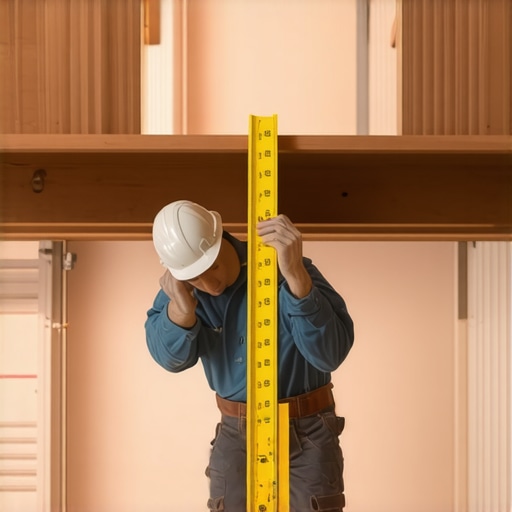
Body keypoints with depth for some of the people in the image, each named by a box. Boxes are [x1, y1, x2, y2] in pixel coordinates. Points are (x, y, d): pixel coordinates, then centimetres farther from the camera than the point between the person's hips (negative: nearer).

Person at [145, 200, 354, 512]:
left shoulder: (286, 271, -22)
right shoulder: (178, 284, -4)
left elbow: (330, 353, -32)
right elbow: (172, 358, -9)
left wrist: (295, 273, -44)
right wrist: (181, 302, -28)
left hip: (307, 432, -4)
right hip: (235, 434, 4)